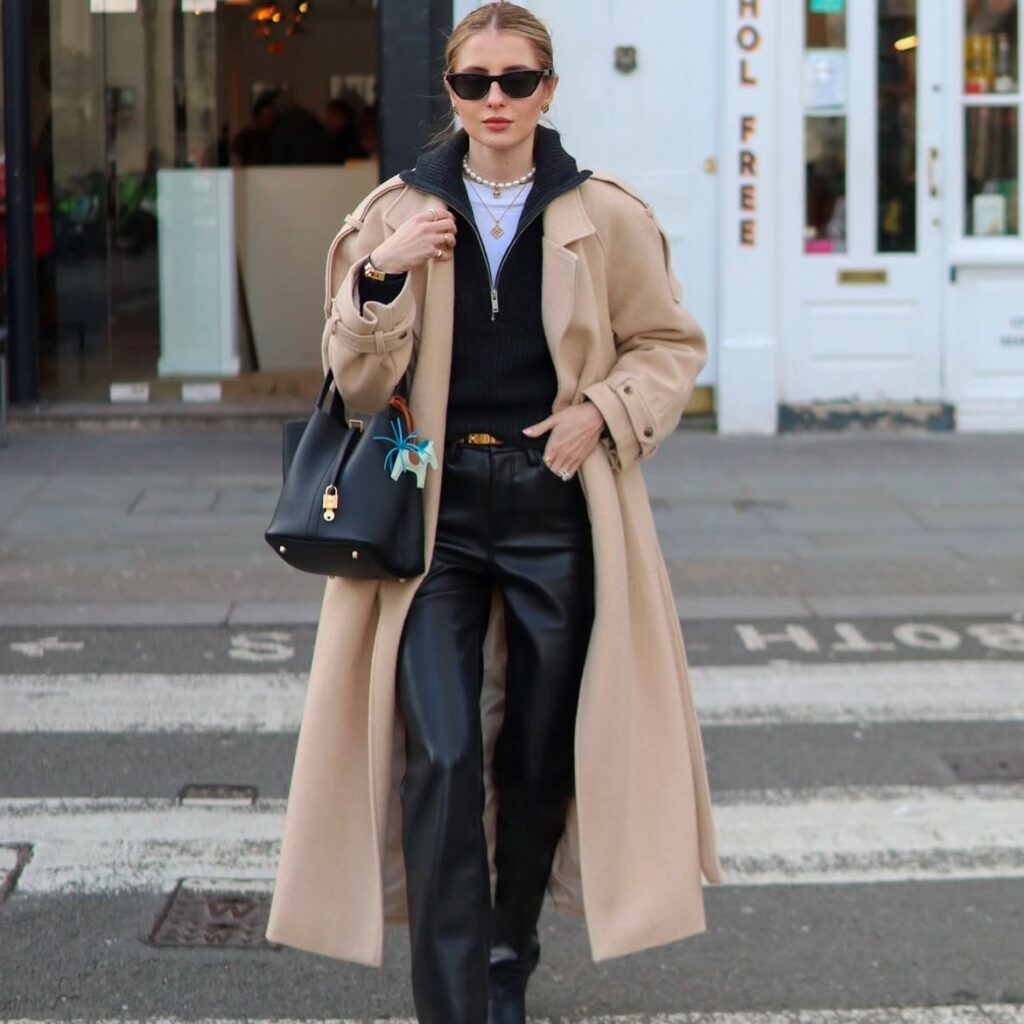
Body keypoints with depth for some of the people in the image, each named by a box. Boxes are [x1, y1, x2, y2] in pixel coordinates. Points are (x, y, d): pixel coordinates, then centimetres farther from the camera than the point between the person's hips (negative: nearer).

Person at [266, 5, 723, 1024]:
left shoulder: (604, 217, 1)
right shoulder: (398, 215, 3)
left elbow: (671, 344, 11)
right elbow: (357, 382, 2)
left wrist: (605, 409, -7)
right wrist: (382, 278, -14)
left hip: (557, 506, 1)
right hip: (435, 508, 0)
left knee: (539, 752, 9)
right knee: (441, 756, -12)